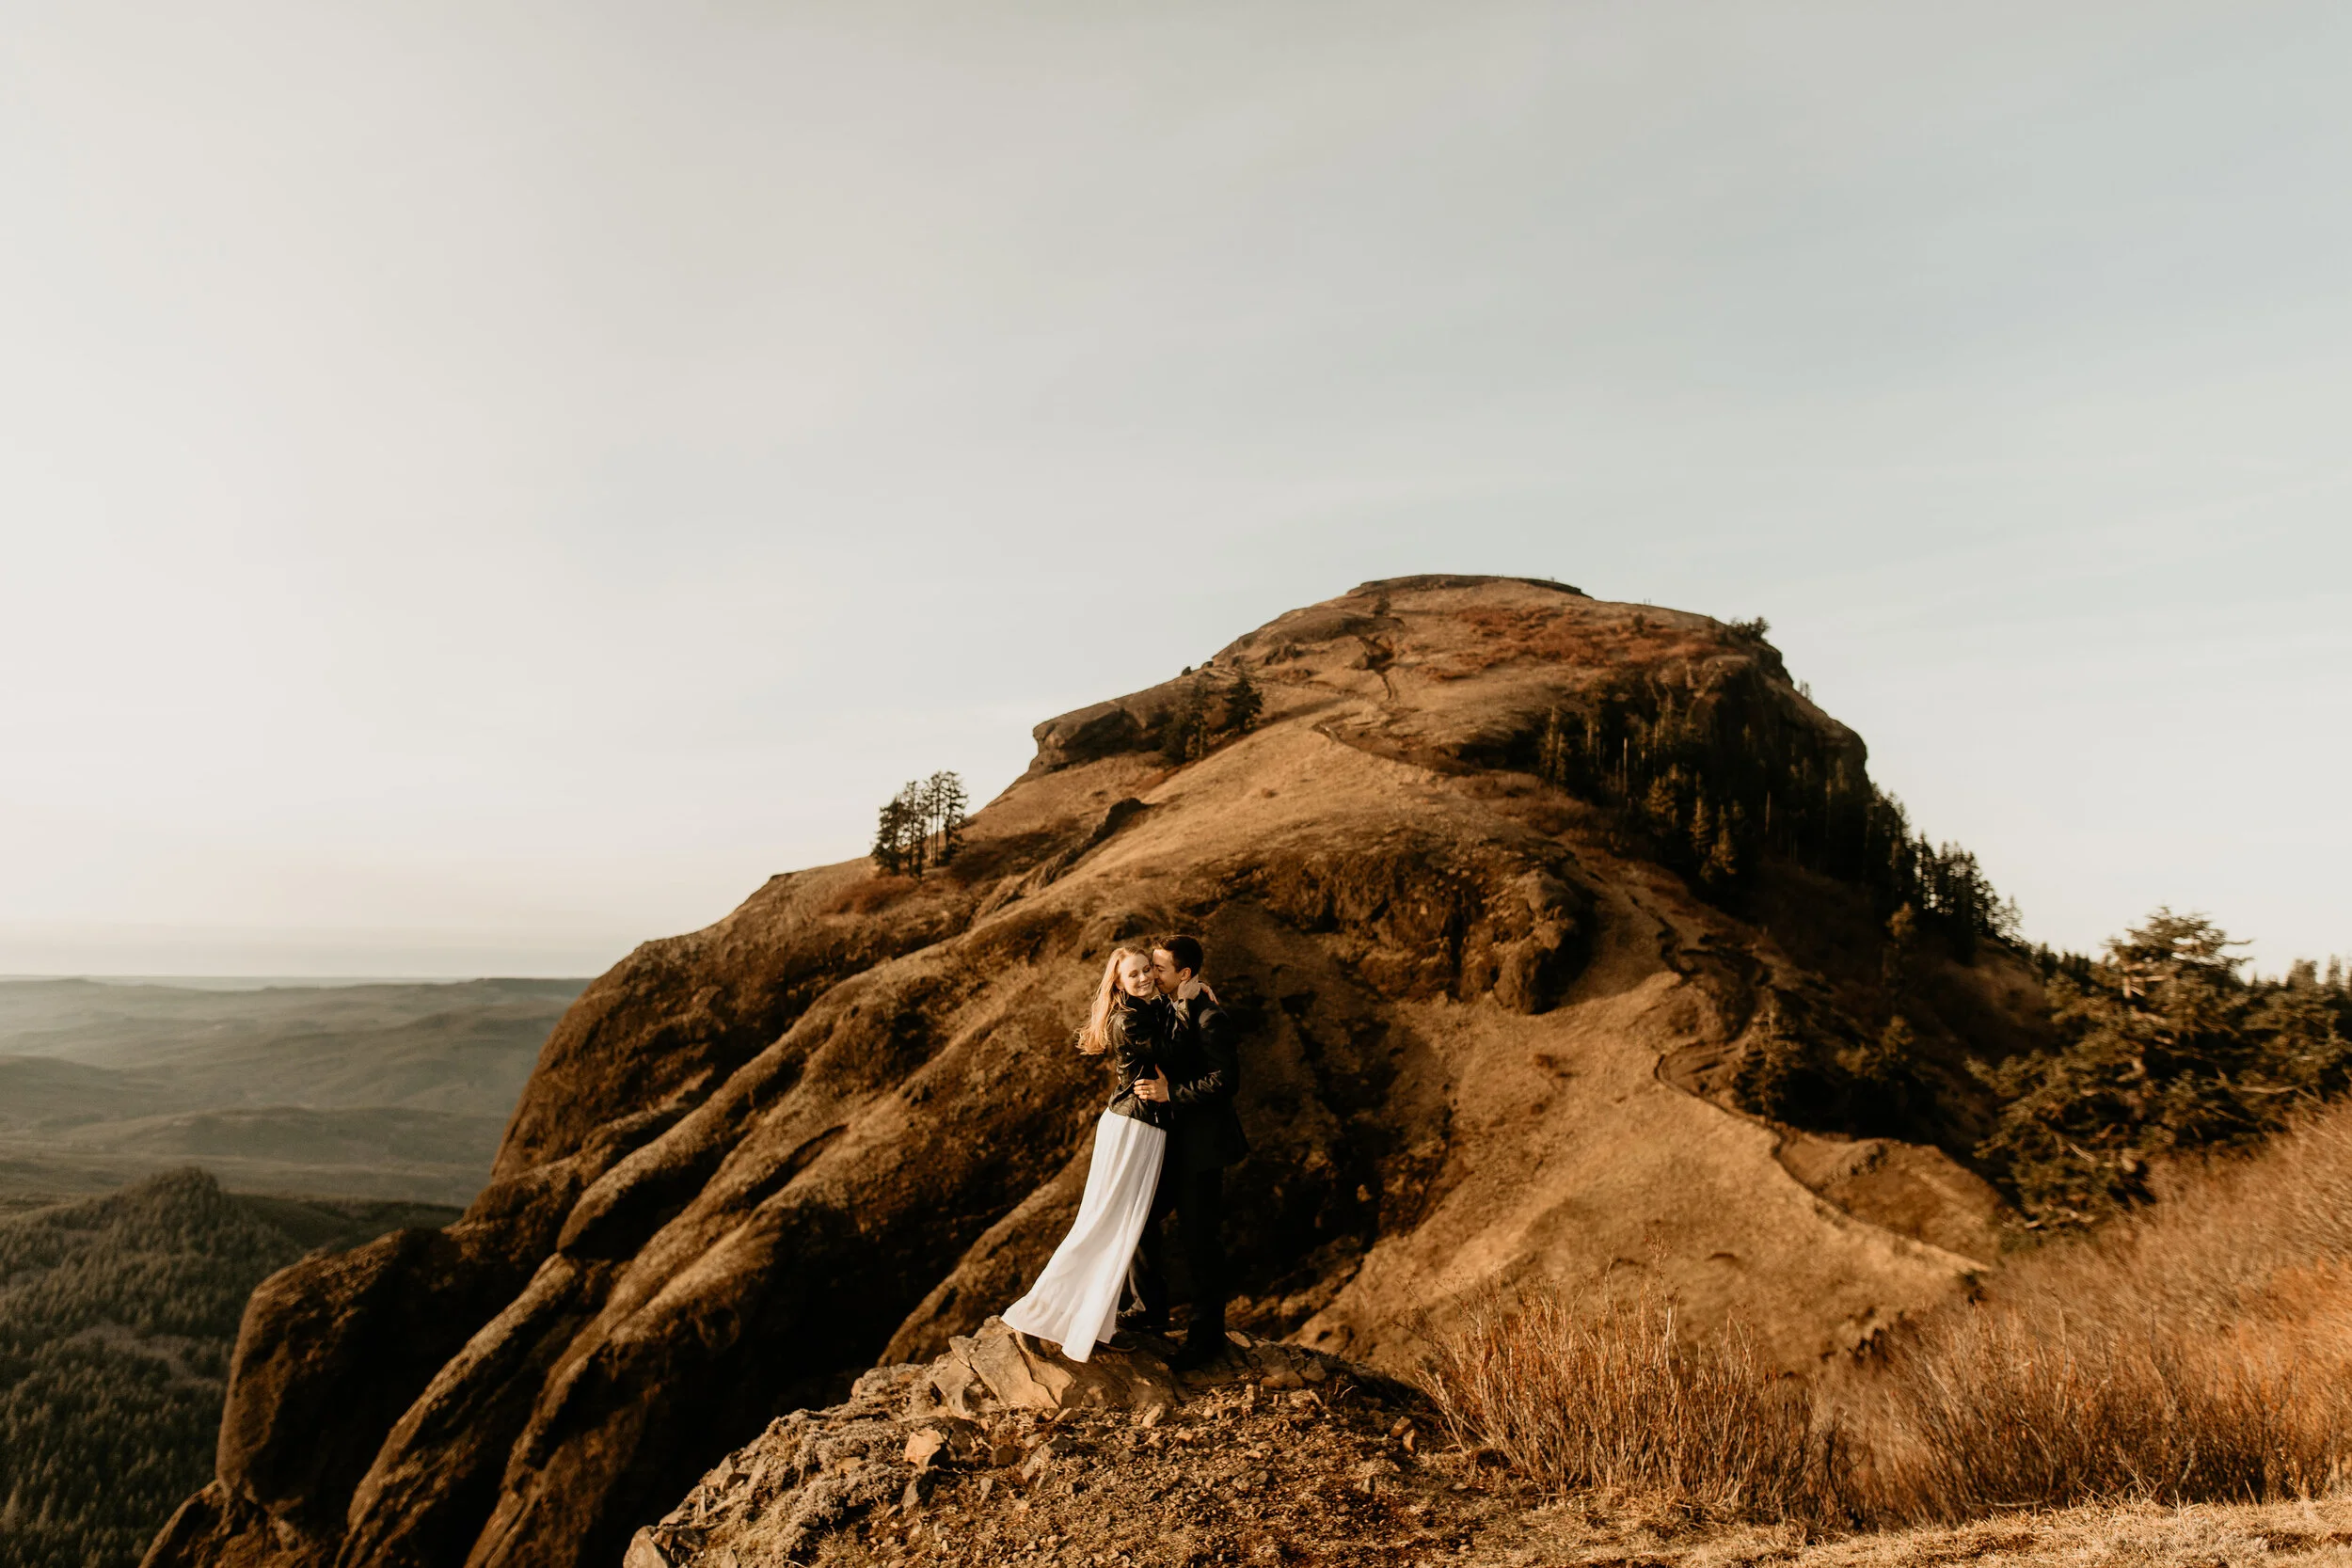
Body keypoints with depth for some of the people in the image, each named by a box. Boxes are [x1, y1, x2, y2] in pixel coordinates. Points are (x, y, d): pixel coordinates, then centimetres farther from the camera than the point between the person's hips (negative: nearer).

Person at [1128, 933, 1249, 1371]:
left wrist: (1170, 1093, -24)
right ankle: (1152, 1313, 31)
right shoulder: (1166, 1009, 9)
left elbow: (1226, 1080, -23)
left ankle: (1207, 1335, 17)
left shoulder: (1209, 1017, -18)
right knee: (1141, 1218, 14)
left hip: (1199, 1145, -9)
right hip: (1169, 1140, 9)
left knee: (1200, 1237, 1)